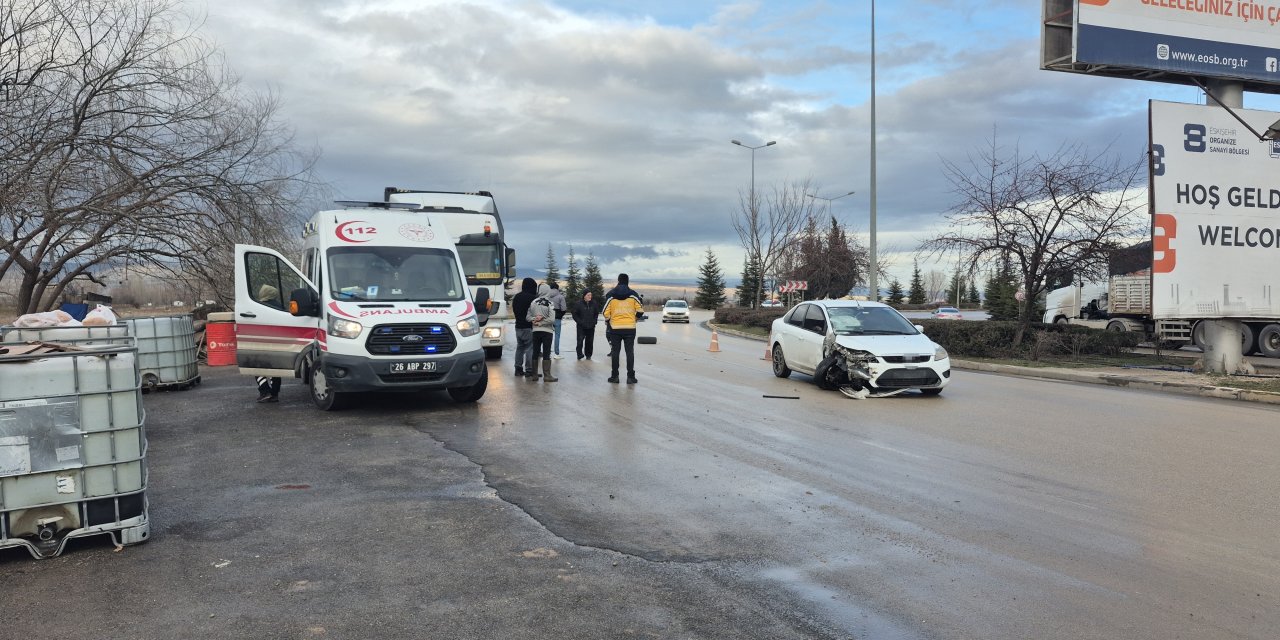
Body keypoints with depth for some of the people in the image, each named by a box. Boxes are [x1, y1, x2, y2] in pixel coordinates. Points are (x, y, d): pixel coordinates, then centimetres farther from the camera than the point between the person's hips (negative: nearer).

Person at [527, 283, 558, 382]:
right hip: (547, 331, -4)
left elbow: (528, 316, 1)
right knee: (546, 354, 1)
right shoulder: (550, 303, -11)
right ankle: (547, 375, 2)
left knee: (535, 353, 11)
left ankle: (534, 374, 15)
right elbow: (551, 319, -18)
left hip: (536, 331, 4)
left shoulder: (533, 302, 0)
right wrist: (541, 322, -10)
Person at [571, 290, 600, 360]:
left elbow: (596, 314, 16)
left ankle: (588, 355, 17)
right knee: (580, 340, -12)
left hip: (591, 327, 3)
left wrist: (594, 321, 3)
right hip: (581, 327, -3)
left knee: (589, 341, 6)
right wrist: (580, 322, -9)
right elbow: (575, 314, -1)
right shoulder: (579, 304, -6)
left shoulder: (594, 304, 3)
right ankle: (579, 354, -6)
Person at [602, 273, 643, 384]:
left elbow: (606, 313, -4)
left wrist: (608, 321, 14)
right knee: (630, 352, 5)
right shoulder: (633, 295, -2)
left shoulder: (611, 295, -2)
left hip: (615, 328, 0)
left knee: (615, 352, 9)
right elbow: (640, 311, -2)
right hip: (630, 328, 0)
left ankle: (615, 376, 10)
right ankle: (630, 377, 3)